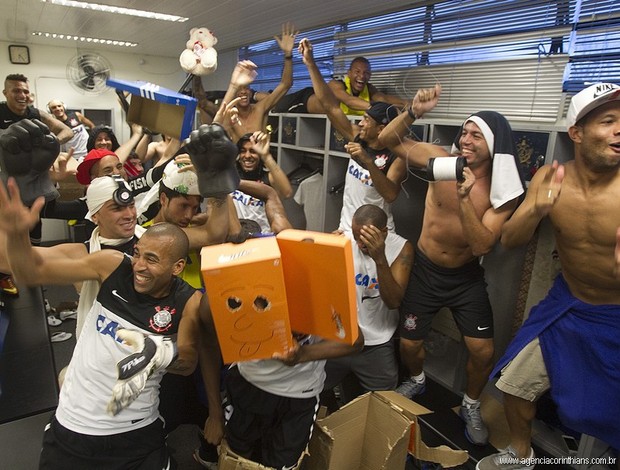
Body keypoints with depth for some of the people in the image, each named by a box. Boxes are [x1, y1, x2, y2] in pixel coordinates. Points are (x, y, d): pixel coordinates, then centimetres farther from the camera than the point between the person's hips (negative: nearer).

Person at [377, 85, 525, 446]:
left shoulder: (504, 192, -13)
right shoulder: (442, 161, -13)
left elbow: (482, 245, -24)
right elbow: (388, 140, -14)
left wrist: (465, 197, -35)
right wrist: (414, 113, -33)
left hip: (467, 277, 0)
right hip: (425, 270, 0)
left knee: (483, 352, 0)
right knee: (409, 344, 8)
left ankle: (471, 406, 33)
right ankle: (417, 380, 46)